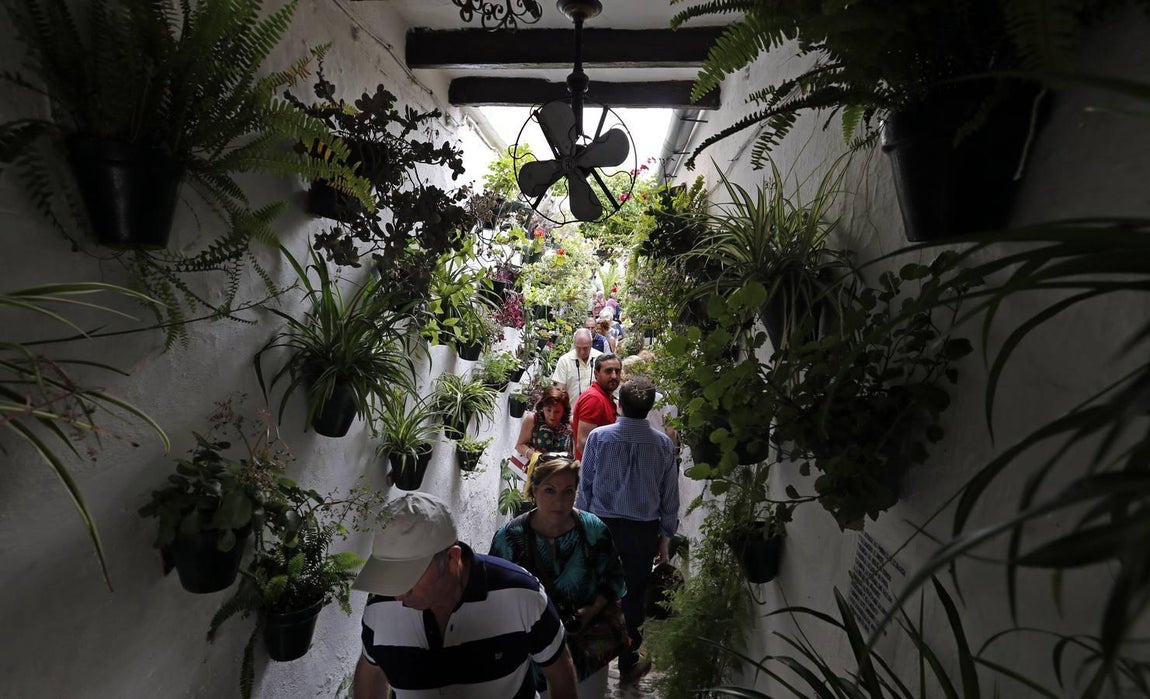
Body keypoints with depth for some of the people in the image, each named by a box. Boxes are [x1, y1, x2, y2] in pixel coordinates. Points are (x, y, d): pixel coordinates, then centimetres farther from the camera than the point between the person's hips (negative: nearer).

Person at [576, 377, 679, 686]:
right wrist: (665, 537, 11)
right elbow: (670, 496, 0)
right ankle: (628, 663, 30)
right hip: (643, 530, 0)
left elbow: (585, 485, -5)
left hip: (602, 526, 0)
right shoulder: (663, 443, -8)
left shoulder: (598, 436, -11)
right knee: (633, 595, 14)